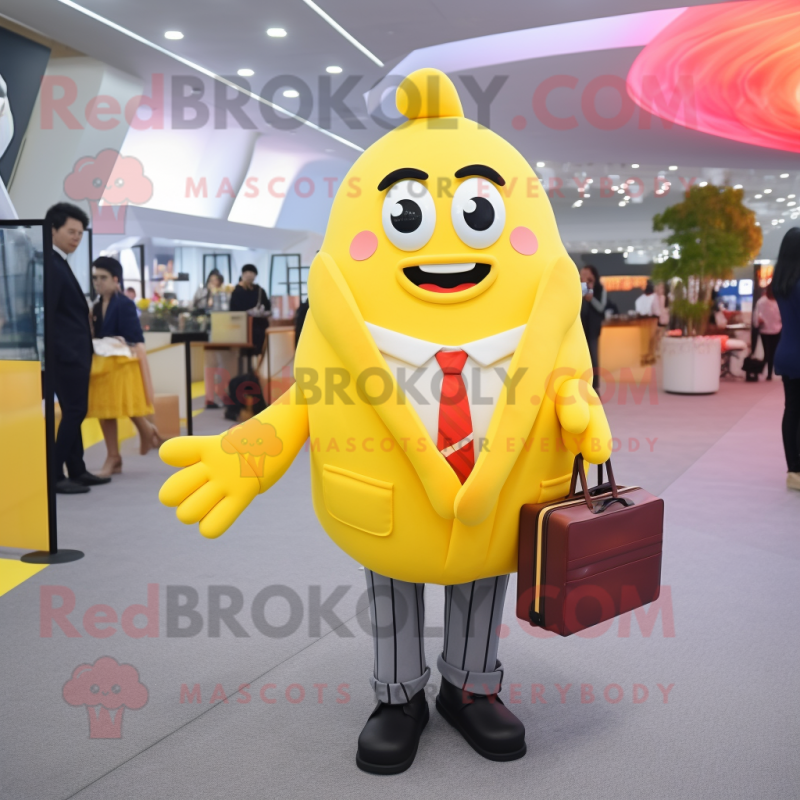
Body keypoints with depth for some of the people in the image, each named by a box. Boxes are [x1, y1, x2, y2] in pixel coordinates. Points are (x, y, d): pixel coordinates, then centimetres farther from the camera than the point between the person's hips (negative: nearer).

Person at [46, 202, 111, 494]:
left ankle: (77, 471, 20)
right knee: (74, 411, -8)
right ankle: (53, 475, -3)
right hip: (66, 353, -10)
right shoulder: (50, 265, -15)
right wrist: (60, 351, -23)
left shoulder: (60, 264, 16)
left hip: (75, 352, 10)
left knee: (74, 412, 13)